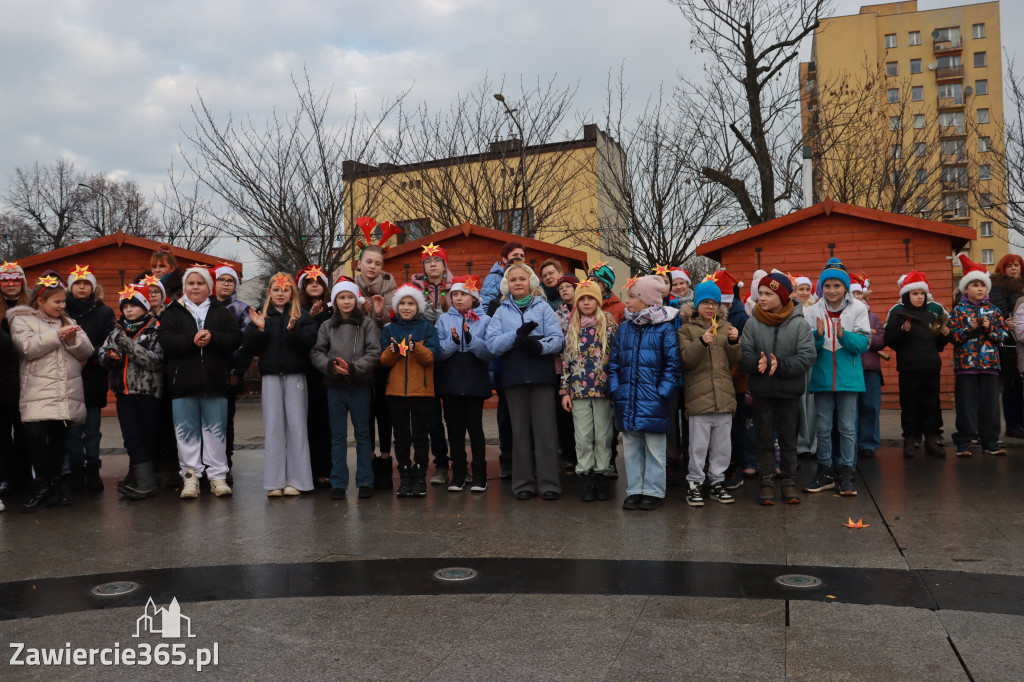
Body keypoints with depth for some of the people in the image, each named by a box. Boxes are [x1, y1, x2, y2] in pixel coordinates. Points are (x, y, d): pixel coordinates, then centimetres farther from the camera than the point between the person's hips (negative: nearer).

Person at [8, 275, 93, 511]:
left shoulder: (68, 322, 19)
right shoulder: (22, 320, 7)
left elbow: (86, 352, 10)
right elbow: (27, 347, -12)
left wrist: (73, 339, -9)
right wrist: (57, 335, -13)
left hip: (67, 393, 4)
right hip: (39, 392, -4)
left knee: (60, 438, 6)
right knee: (37, 435, -15)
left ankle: (54, 485, 17)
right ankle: (42, 486, -3)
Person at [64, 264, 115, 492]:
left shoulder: (104, 312, 5)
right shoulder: (63, 312, 4)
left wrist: (91, 356, -19)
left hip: (94, 378, 0)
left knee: (93, 429, 5)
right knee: (73, 428, 4)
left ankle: (93, 471, 13)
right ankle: (76, 471, 13)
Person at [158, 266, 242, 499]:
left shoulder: (222, 313, 12)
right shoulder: (173, 313, 10)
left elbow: (235, 338, -1)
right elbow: (164, 339, -6)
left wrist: (212, 338, -17)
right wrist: (192, 340, -20)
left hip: (215, 382, 0)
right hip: (183, 382, 0)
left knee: (215, 430, 3)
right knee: (186, 432, 3)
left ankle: (218, 476, 10)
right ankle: (190, 476, 11)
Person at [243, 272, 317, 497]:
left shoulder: (302, 316, 6)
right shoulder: (260, 316, 10)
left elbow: (309, 343, -8)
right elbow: (249, 348, 3)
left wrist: (293, 329, -22)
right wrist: (258, 328, -12)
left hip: (295, 375, -1)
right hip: (271, 377, 1)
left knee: (296, 426, -2)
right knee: (273, 427, 1)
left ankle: (295, 480, 5)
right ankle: (274, 482, 6)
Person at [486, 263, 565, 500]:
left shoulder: (543, 307, 9)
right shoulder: (501, 312, 14)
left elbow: (557, 339, -2)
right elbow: (492, 344, 0)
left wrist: (539, 346, -22)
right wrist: (517, 334, -15)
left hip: (542, 375, -2)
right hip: (514, 376, 2)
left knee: (545, 428, -4)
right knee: (520, 430, 5)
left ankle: (549, 483, 2)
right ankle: (523, 483, 12)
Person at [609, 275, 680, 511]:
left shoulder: (665, 328, -4)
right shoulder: (624, 328, 9)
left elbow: (672, 365, -6)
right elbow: (614, 362, 11)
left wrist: (662, 393, -13)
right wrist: (615, 390, 0)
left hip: (653, 402, -4)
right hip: (628, 401, 5)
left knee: (654, 448, 5)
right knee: (631, 447, 12)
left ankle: (653, 491, 16)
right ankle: (634, 490, 22)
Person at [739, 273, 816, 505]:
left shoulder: (799, 324, -7)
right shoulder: (752, 324, -3)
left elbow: (807, 358, -13)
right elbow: (743, 355, -7)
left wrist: (780, 365, -26)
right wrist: (758, 364, -28)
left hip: (789, 392, -1)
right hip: (761, 392, 1)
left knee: (789, 438, 11)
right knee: (764, 438, 8)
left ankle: (789, 482, 22)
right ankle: (767, 482, 17)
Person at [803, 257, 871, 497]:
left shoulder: (858, 309, -2)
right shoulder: (814, 311, 2)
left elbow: (864, 343, -6)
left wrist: (843, 335, -22)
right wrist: (818, 336, -19)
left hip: (848, 377, -2)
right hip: (822, 377, 2)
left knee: (847, 427, 4)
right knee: (823, 427, 8)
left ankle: (846, 474, 13)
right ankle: (825, 472, 19)